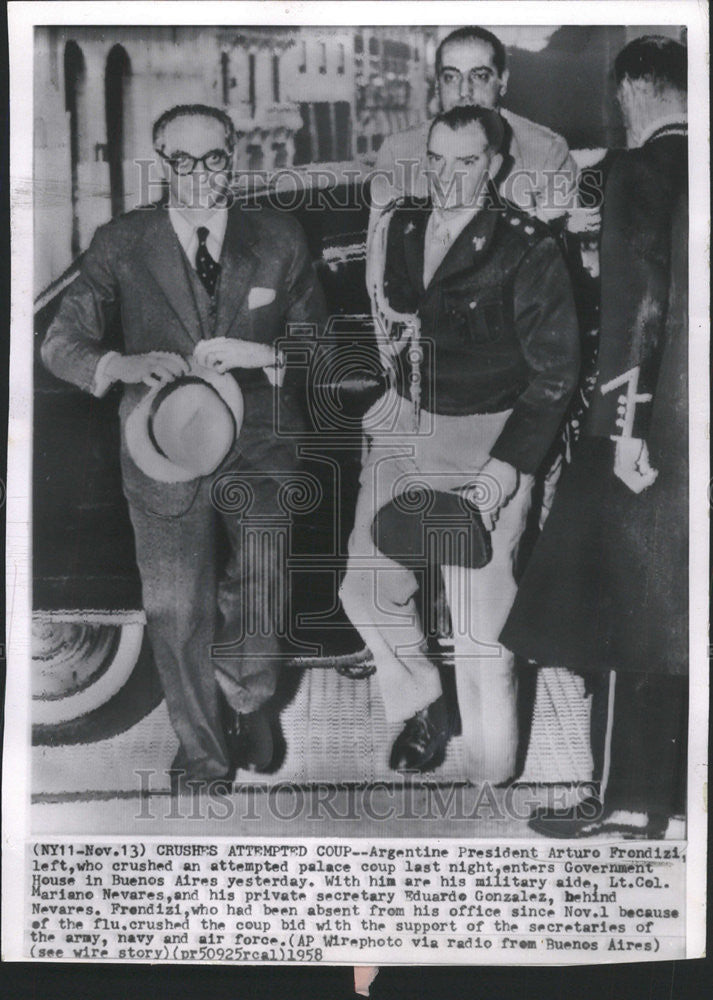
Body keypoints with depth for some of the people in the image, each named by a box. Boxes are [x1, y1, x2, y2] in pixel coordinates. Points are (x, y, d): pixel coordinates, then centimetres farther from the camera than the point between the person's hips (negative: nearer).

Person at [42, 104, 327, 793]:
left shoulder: (278, 240, -1)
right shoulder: (122, 244, -4)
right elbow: (60, 343, -6)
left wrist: (264, 355, -19)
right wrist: (123, 364, -27)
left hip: (259, 450, 1)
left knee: (260, 592, 8)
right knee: (176, 611, 7)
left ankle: (249, 700, 42)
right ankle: (201, 749, 31)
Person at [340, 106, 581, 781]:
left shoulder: (527, 250, -12)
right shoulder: (404, 225, 6)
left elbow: (554, 374, -10)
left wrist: (504, 470, -17)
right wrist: (385, 402, 13)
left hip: (487, 438, -6)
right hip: (407, 422, 6)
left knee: (478, 627, -5)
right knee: (366, 589, 6)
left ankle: (491, 776, 15)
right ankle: (422, 707, 31)